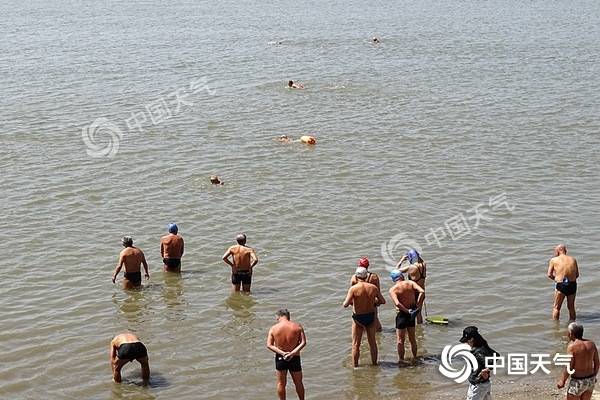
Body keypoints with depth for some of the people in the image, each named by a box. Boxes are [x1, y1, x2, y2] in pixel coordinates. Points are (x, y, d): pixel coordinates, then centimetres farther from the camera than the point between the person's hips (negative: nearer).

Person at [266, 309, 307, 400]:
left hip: (280, 358, 0)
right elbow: (303, 342, -15)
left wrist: (282, 353, -19)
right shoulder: (298, 327, -9)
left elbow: (269, 345, -13)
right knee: (298, 383, 18)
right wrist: (293, 353, -21)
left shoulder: (273, 328, -9)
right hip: (294, 358, 0)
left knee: (281, 383, 17)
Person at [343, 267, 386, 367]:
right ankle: (374, 363, 27)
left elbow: (346, 304, -21)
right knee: (372, 342, 18)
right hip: (371, 317, 3)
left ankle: (355, 366, 12)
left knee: (356, 344, 8)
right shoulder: (373, 287, -5)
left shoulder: (353, 288, -16)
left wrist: (344, 303, 2)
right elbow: (383, 301, 2)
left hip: (358, 318, -3)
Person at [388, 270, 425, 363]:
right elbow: (422, 292, -16)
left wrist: (407, 311, -17)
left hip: (402, 314, -4)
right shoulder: (410, 283, -2)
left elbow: (397, 303, -25)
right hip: (412, 314, 4)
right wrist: (418, 306, -11)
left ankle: (401, 360, 7)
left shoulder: (392, 290, -11)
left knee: (400, 340, 6)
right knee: (412, 338, 19)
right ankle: (415, 357, 30)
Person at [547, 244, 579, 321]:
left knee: (556, 307, 10)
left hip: (561, 285, -4)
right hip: (572, 285, 4)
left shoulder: (554, 260, 1)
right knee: (571, 307, 18)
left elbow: (549, 275, 1)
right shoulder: (573, 260, 10)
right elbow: (577, 275, 13)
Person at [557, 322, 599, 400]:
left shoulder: (572, 346, -18)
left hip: (578, 382, -6)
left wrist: (562, 381, -6)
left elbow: (569, 368, -18)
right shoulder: (591, 344, -1)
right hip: (590, 380, 7)